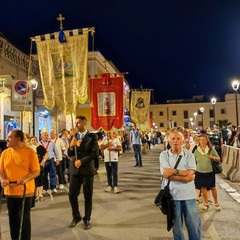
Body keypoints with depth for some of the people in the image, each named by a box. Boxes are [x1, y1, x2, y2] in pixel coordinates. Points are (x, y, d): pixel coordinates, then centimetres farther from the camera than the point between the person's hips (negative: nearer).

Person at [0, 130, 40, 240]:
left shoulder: (30, 152, -9)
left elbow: (36, 171, -9)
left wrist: (25, 179, -25)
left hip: (25, 192, -4)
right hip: (9, 191, 4)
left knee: (24, 219, 6)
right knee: (13, 218, 14)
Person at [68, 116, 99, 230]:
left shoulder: (92, 137, -5)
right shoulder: (74, 136, 9)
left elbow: (95, 153, -14)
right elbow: (70, 154, 8)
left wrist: (81, 161, -17)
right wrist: (71, 146, -12)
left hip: (87, 170, -4)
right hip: (74, 170, 4)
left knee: (88, 196, 6)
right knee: (72, 195, 5)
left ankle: (87, 219, 23)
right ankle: (76, 217, 27)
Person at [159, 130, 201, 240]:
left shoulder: (189, 155, 0)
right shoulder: (164, 155, -3)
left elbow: (190, 174, -12)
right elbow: (166, 174, -13)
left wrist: (174, 171, -18)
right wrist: (185, 177, -14)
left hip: (188, 194, 1)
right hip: (172, 194, -1)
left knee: (194, 224, 11)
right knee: (176, 226, 14)